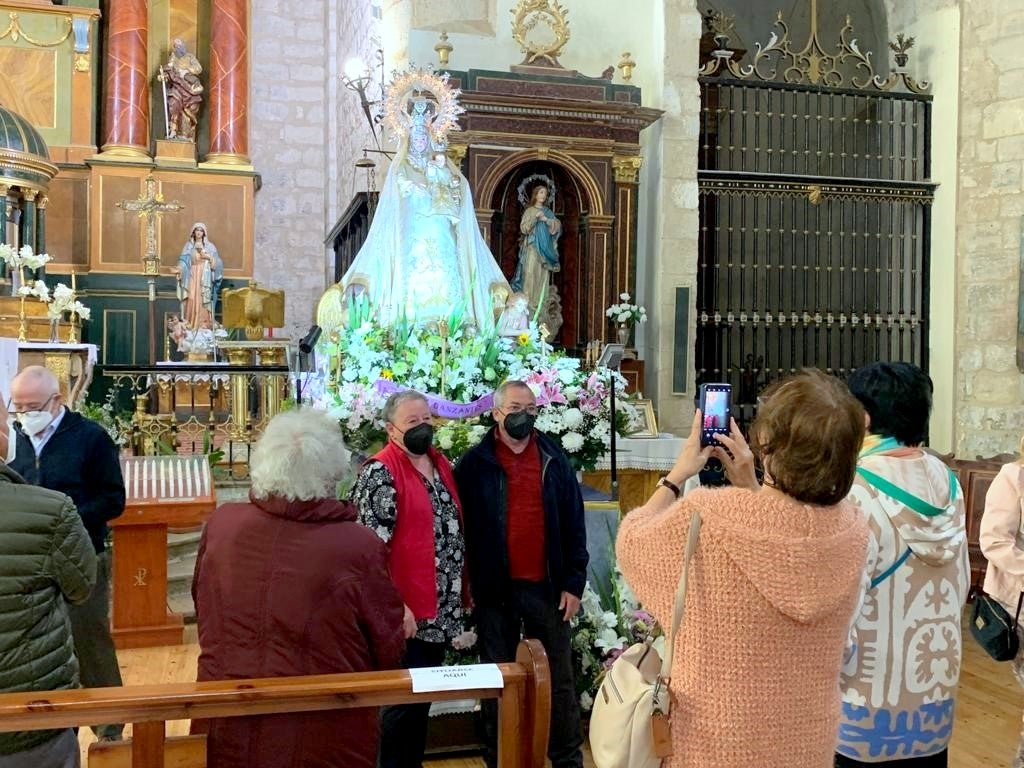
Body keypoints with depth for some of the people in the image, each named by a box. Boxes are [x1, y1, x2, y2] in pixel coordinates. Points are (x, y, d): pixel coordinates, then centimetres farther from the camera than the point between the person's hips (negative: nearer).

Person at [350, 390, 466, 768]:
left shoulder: (441, 463, 10)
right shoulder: (379, 473, -14)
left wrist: (463, 590, 17)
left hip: (442, 609, 7)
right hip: (408, 612, -7)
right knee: (403, 699, 5)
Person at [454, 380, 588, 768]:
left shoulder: (554, 459, 3)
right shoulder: (475, 463, -2)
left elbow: (573, 524, 3)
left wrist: (573, 583, -1)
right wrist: (465, 584, -6)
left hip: (546, 586, 2)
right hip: (494, 589, -1)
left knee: (559, 679, 11)